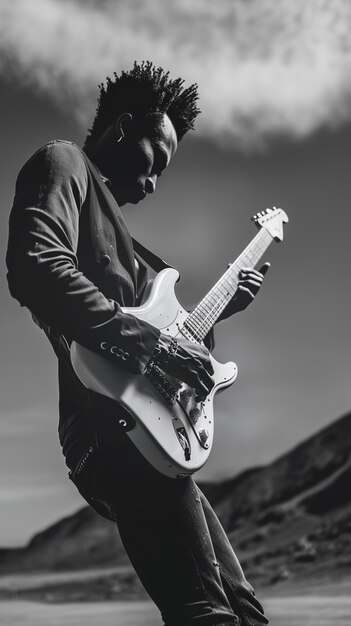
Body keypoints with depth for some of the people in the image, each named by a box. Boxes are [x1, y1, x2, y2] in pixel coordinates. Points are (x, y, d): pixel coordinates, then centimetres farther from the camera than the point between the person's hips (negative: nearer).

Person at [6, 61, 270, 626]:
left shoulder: (104, 206, 30)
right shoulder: (62, 165, 2)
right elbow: (36, 269, -20)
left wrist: (218, 305, 28)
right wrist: (156, 343, -19)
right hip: (114, 425, -10)